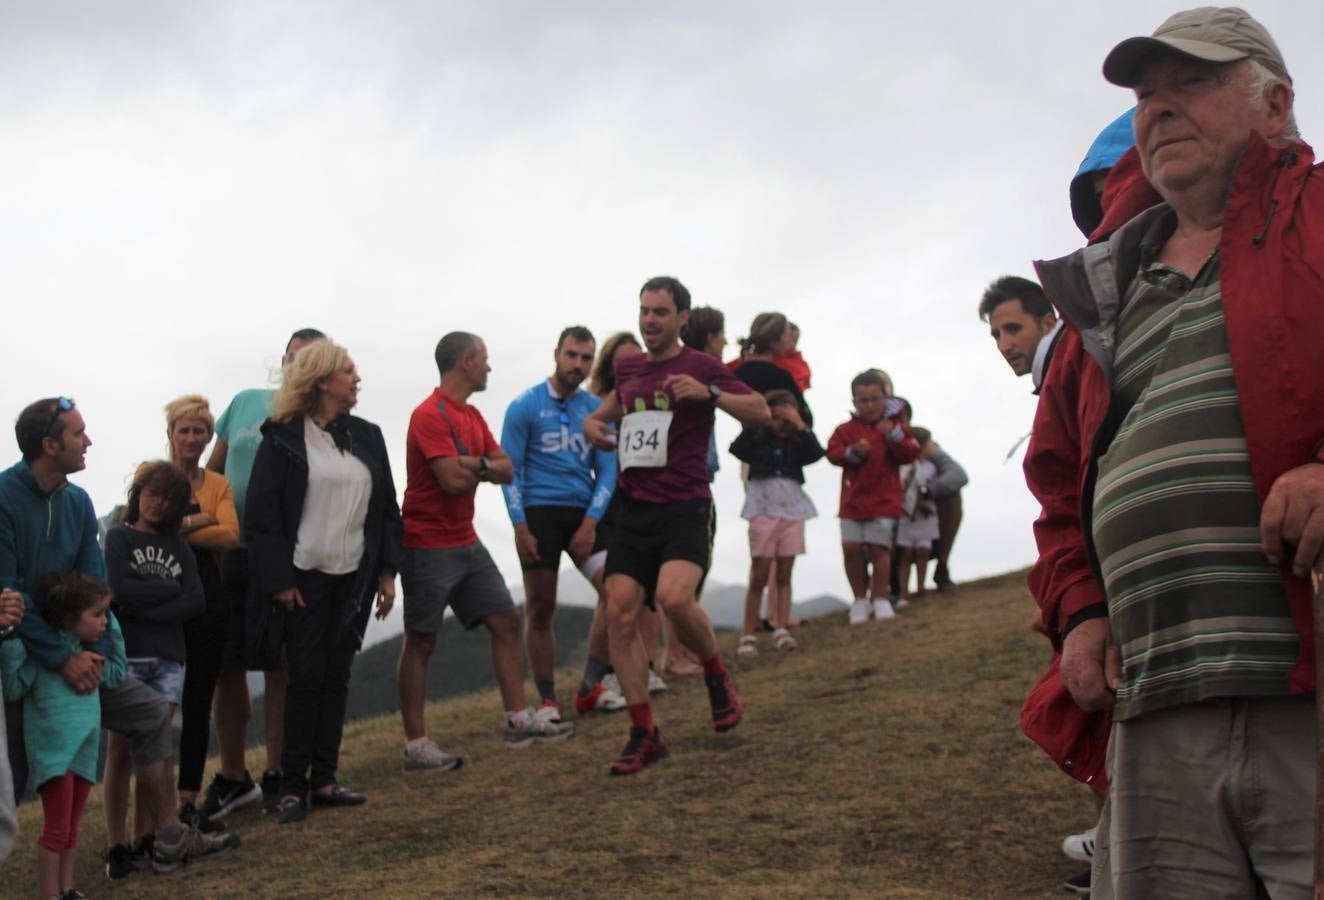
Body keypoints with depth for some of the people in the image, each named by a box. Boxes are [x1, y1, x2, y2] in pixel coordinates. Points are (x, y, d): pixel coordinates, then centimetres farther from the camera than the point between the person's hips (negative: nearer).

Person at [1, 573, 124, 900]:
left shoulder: (88, 654, 12)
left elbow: (117, 674, 27)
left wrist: (112, 631, 19)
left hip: (85, 753, 7)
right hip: (54, 753, -7)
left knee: (72, 828, 14)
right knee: (57, 829, -5)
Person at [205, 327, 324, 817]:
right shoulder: (245, 402, 9)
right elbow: (212, 471, 15)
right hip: (231, 552, 3)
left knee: (281, 667, 3)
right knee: (227, 665, 6)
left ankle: (276, 775, 17)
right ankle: (232, 777, 19)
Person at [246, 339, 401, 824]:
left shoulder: (367, 437, 11)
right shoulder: (284, 437, -6)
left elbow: (386, 508, 13)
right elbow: (262, 512, -9)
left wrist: (387, 571, 6)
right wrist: (279, 579, -13)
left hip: (353, 576, 5)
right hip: (303, 578, -5)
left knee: (337, 677, 7)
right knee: (305, 677, -3)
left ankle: (324, 779, 15)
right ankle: (292, 785, 5)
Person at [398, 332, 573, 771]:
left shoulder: (472, 415, 13)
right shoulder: (430, 415, -16)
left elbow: (506, 470, 9)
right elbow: (453, 480, -23)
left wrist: (477, 463, -14)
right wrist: (485, 467, -2)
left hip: (467, 543, 9)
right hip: (429, 547, -9)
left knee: (506, 621, 8)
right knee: (421, 641, -3)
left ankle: (518, 719, 15)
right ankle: (415, 746, 2)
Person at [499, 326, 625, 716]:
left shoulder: (597, 410, 8)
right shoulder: (525, 406, -1)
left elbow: (607, 470, 6)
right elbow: (511, 471, -2)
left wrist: (591, 522, -7)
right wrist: (520, 526, -11)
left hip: (583, 514, 3)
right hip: (539, 512, -3)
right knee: (540, 610, 1)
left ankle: (591, 688, -1)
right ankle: (547, 701, 11)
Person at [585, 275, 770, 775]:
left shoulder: (701, 366, -1)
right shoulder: (627, 367, 15)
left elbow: (761, 413, -8)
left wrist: (709, 392, -22)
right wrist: (597, 420, 14)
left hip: (685, 508, -5)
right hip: (633, 510, 5)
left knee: (674, 597, -29)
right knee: (620, 615, -6)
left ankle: (717, 676, 1)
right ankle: (644, 735, 3)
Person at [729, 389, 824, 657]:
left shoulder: (797, 443, 6)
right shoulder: (757, 441, 1)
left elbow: (817, 453, -11)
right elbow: (736, 449, -17)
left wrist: (800, 426, -13)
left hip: (792, 511, 2)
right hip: (764, 511, -2)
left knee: (784, 575, 5)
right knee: (760, 576, -3)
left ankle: (781, 630, 7)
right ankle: (749, 635, 0)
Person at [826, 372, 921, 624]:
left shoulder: (896, 424, 3)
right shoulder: (846, 428, 7)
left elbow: (911, 453, -7)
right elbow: (833, 452, -5)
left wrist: (895, 436, -23)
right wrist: (853, 452, -22)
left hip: (883, 500, -2)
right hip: (852, 498, 2)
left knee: (879, 547, -8)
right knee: (851, 547, -2)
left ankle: (880, 599, 4)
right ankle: (859, 599, 12)